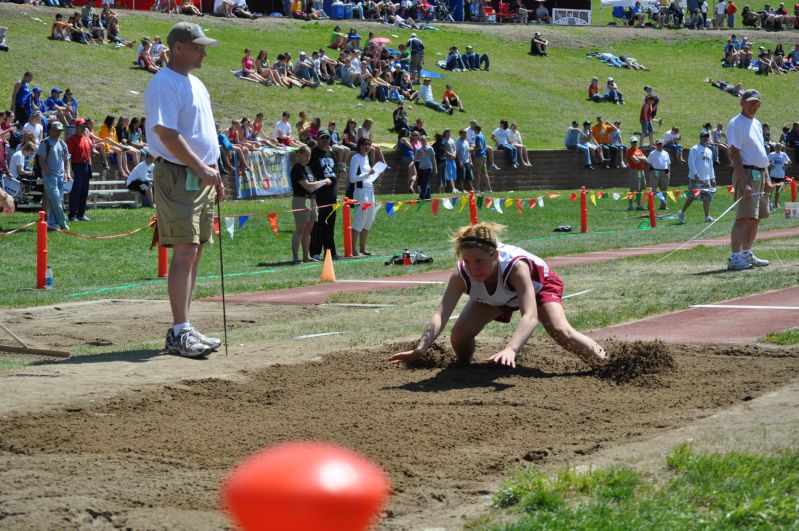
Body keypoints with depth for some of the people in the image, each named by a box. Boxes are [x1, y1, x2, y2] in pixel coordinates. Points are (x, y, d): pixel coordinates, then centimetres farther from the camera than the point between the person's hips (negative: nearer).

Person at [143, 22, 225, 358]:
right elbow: (167, 133, -19)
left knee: (194, 254, 9)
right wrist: (201, 169, -20)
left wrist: (214, 175, 19)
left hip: (201, 177, 9)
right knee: (185, 252, -14)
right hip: (178, 176, -9)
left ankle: (183, 329, 13)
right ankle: (179, 333, -16)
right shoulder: (164, 84, -11)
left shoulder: (196, 85, 19)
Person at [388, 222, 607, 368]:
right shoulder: (461, 275, -38)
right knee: (459, 337, -14)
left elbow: (530, 315, -60)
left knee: (561, 333, -27)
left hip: (538, 285, -4)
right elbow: (440, 314, -47)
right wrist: (420, 349, -67)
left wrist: (510, 349, -78)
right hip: (494, 297, 4)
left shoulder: (515, 265, -49)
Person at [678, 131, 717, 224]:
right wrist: (695, 174, -22)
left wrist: (712, 178, 17)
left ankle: (707, 216, 4)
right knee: (691, 197, -4)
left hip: (706, 179, 7)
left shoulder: (709, 151, 17)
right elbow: (691, 163, -14)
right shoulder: (694, 149, -6)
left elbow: (711, 166, 23)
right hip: (695, 179, -7)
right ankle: (682, 213, 14)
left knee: (707, 197, 1)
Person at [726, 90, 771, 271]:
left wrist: (767, 178, 17)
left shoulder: (756, 124, 18)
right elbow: (734, 154, -16)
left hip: (760, 174, 9)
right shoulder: (736, 124, -9)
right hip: (747, 173, -9)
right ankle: (735, 258, -17)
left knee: (755, 219, 11)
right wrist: (744, 182, -23)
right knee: (744, 218, -15)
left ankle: (747, 254, 18)